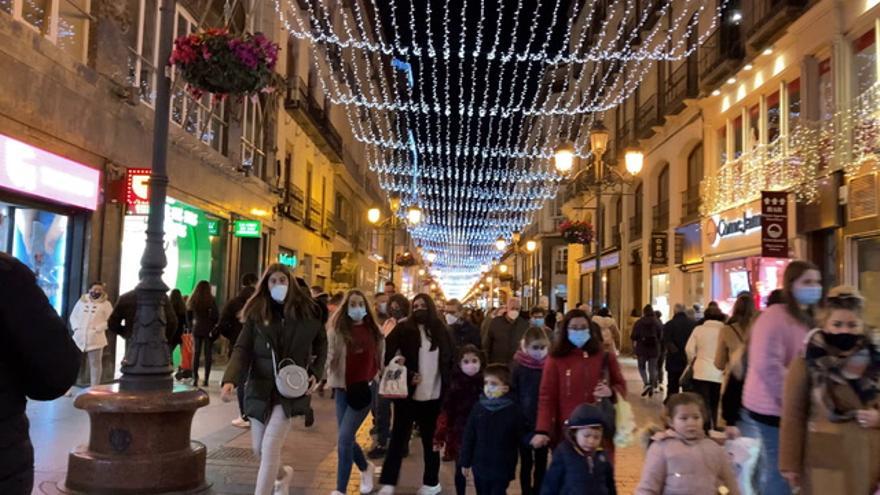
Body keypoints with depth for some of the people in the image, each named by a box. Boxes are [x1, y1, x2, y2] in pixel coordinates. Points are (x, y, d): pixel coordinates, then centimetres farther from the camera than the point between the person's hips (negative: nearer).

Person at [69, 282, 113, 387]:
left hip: (95, 338, -3)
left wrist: (98, 328, -14)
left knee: (95, 363, 2)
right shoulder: (82, 301, 11)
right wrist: (76, 327, -3)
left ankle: (94, 388, 8)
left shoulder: (105, 304, 3)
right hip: (79, 337, 3)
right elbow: (73, 316, 14)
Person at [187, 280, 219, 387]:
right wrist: (214, 328, 4)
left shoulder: (192, 301, 4)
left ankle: (195, 378, 5)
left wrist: (192, 327, 18)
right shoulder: (211, 300, -8)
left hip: (196, 330, 3)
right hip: (208, 330, -3)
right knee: (208, 354, 2)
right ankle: (206, 379, 1)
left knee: (196, 353, 9)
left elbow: (188, 317, 9)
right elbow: (216, 317, -10)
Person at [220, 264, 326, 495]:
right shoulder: (256, 313, -2)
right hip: (260, 387, 3)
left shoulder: (306, 311, -2)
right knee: (259, 448, 14)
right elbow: (242, 350, -8)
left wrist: (315, 373, -1)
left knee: (270, 447, -12)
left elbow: (321, 343, 12)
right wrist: (230, 380, -24)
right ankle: (283, 473, 45)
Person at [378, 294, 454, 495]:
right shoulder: (404, 328, -3)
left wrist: (447, 386, 2)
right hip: (408, 393, -2)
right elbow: (386, 353, -7)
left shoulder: (441, 331, 5)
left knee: (431, 439, 13)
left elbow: (450, 360, 11)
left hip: (434, 396, 3)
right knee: (399, 437, 1)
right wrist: (404, 375, -13)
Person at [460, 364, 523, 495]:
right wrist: (466, 462, 5)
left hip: (502, 468, -3)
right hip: (480, 466, 3)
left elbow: (519, 438, -6)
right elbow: (468, 437, 3)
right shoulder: (478, 408, -3)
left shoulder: (513, 410, -12)